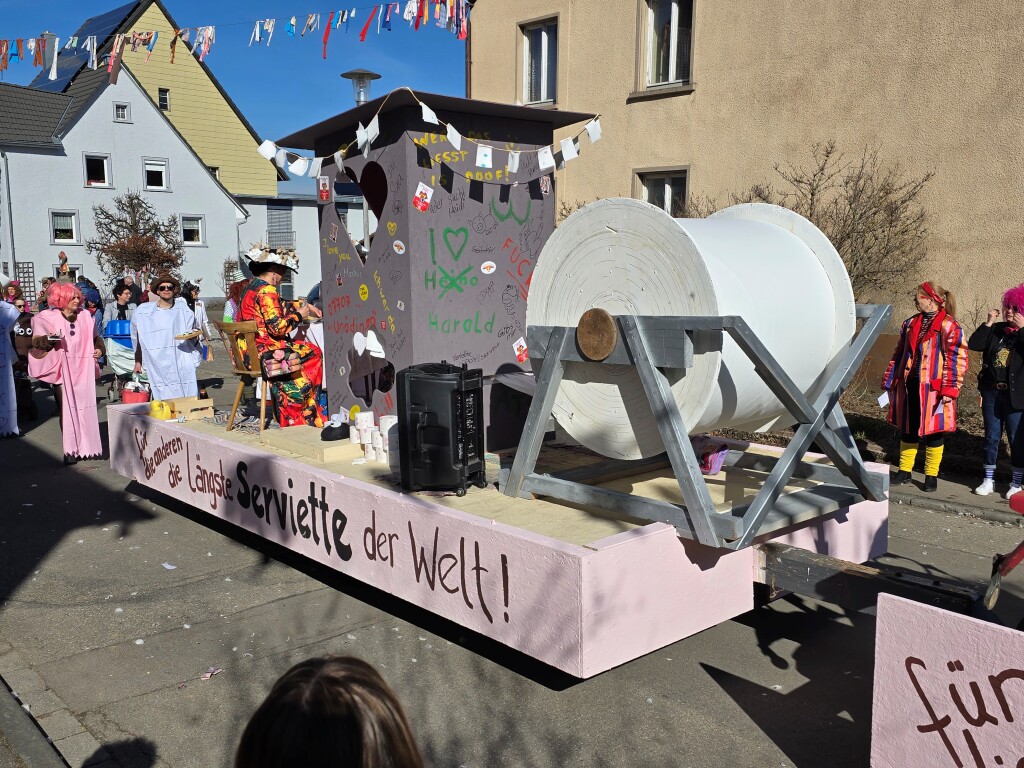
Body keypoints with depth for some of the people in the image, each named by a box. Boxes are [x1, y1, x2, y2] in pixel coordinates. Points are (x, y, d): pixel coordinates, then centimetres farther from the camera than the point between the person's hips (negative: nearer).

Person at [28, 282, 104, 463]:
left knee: (86, 406, 2)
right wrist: (48, 340, -19)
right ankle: (70, 451, 1)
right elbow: (36, 341, 1)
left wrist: (99, 349, 3)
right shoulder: (48, 318, 2)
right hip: (62, 370, -2)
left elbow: (96, 338, 21)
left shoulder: (85, 316, 10)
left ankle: (88, 447, 10)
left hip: (84, 369, 3)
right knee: (66, 409, -4)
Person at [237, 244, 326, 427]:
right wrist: (299, 315, -6)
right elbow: (277, 327, -21)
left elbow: (277, 308, 31)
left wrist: (305, 306, 26)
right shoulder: (266, 291, -15)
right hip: (266, 352, -10)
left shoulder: (252, 287, 16)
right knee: (315, 354, -2)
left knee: (312, 351, 12)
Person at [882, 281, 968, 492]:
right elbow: (899, 354, 16)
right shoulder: (910, 324, 11)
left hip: (933, 389, -5)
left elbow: (957, 360, -12)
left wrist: (949, 390, -17)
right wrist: (889, 382, 13)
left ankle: (931, 475, 18)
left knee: (932, 431, 5)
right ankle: (904, 471, 24)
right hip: (909, 386, 6)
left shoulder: (949, 327, -9)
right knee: (908, 430, 12)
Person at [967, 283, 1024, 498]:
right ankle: (988, 480, 20)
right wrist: (988, 323, -5)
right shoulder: (996, 330, 8)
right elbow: (973, 344, -2)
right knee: (991, 437, 11)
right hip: (992, 392, 4)